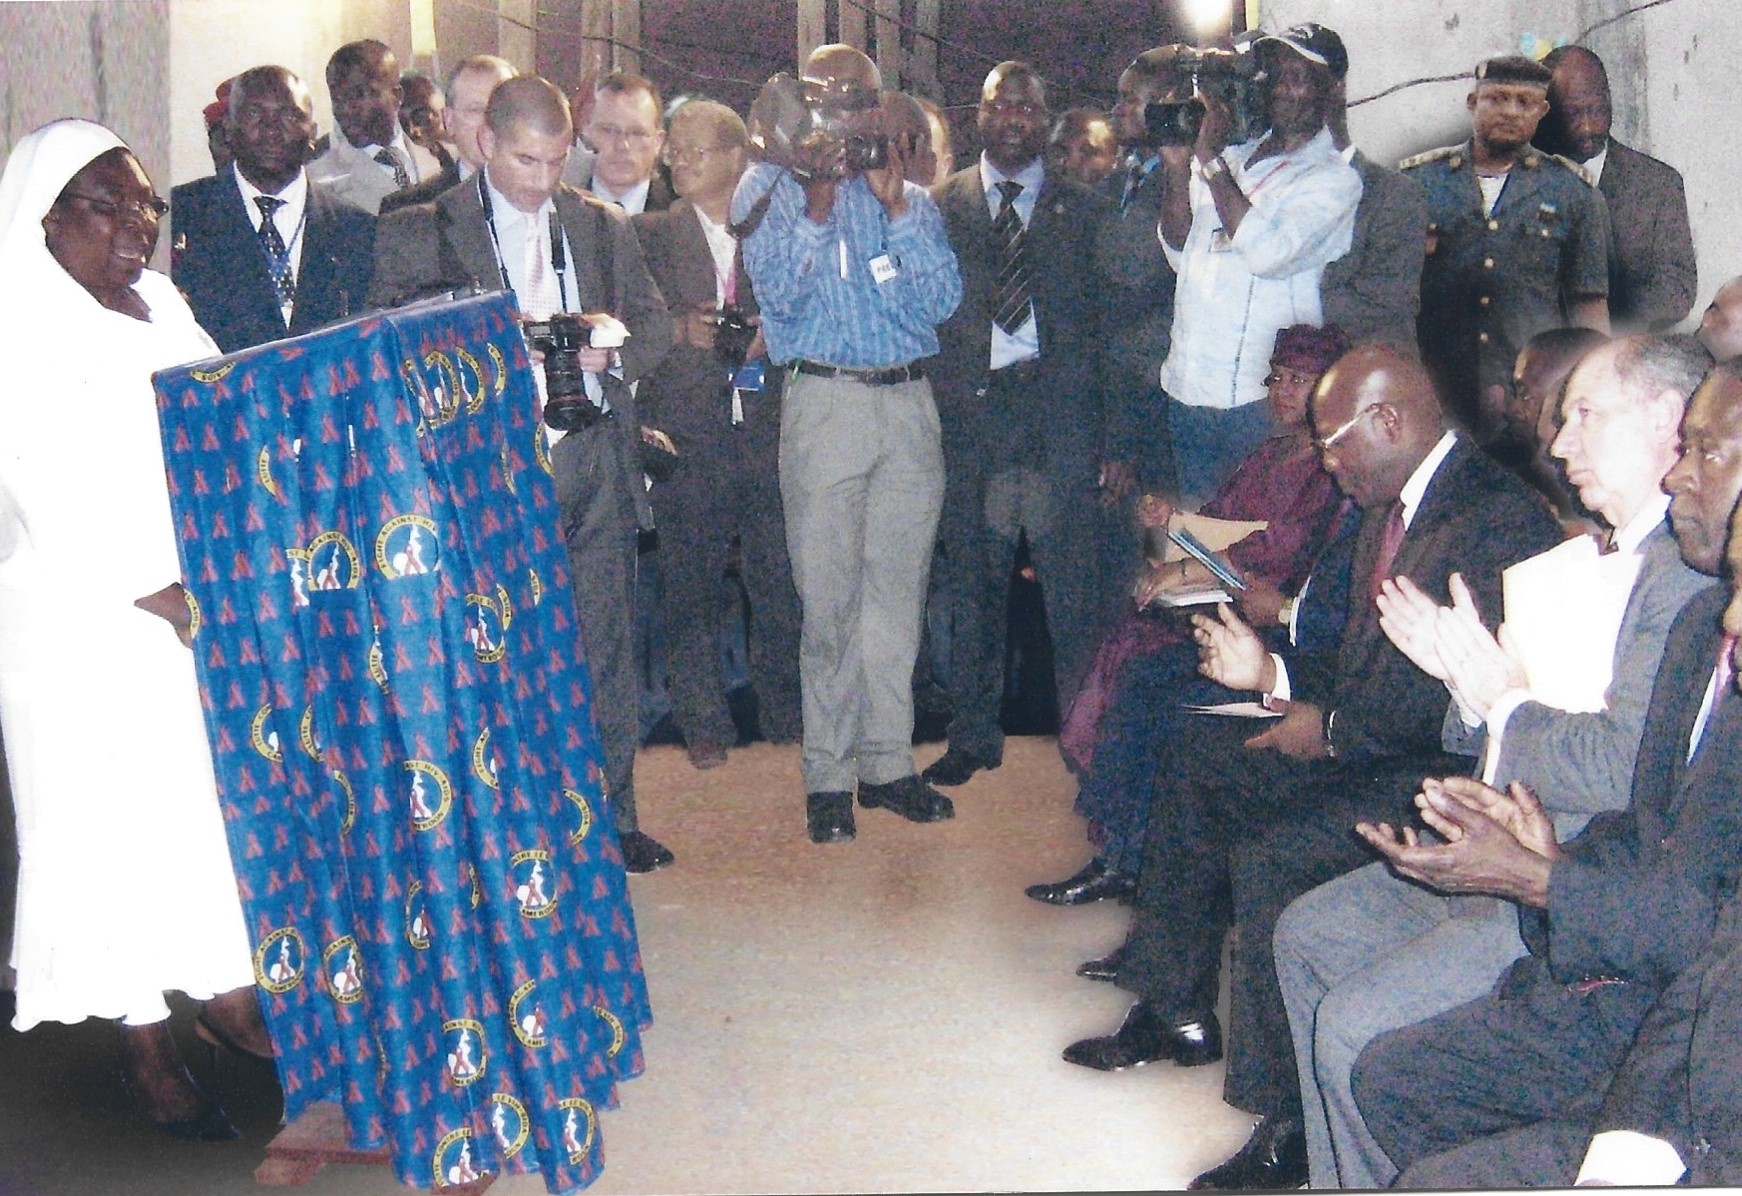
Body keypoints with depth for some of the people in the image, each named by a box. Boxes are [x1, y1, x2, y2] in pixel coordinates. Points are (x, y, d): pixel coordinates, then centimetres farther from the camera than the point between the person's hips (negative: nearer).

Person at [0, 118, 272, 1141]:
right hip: (93, 623, -7)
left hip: (205, 596, 7)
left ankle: (229, 994, 28)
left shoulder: (162, 305, 10)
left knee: (219, 784, 13)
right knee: (120, 816, 2)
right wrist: (160, 593, -21)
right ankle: (147, 1048, 13)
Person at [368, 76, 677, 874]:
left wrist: (610, 350, -6)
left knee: (606, 649, 7)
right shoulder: (419, 232, 4)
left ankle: (611, 817, 18)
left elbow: (657, 325, 16)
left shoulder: (602, 226, 15)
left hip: (596, 458, 3)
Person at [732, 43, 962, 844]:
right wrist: (816, 207, -16)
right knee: (830, 603, -2)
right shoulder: (769, 189, 6)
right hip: (825, 402, -3)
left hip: (909, 404, 3)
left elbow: (943, 301, 0)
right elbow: (778, 292, -7)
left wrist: (897, 211, -8)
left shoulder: (909, 196, 13)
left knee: (897, 595, 7)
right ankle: (827, 776, 7)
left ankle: (886, 762, 17)